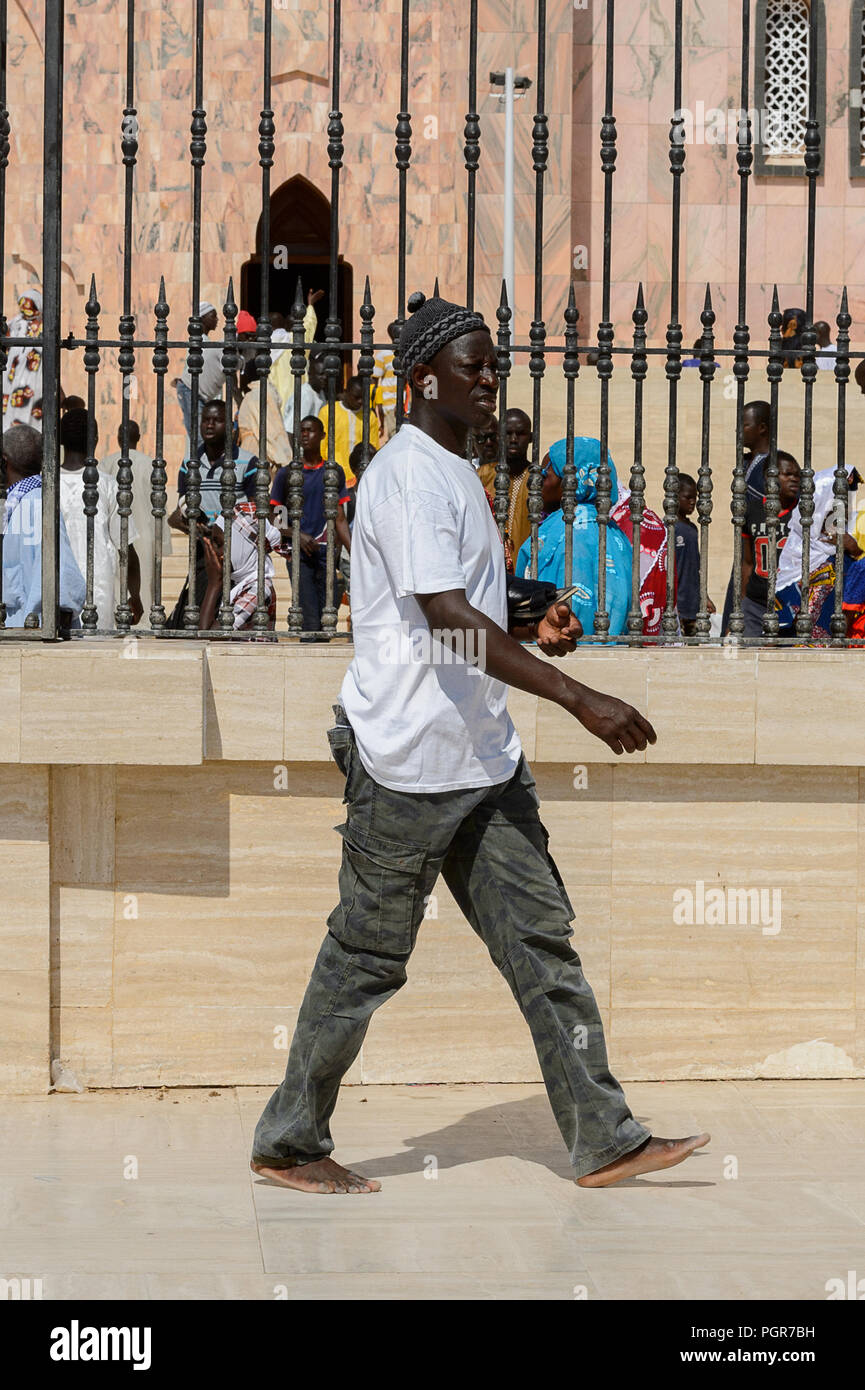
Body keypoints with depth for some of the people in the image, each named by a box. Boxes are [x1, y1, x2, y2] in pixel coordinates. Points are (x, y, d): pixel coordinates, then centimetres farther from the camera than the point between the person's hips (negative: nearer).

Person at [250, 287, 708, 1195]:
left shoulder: (456, 472, 17)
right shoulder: (407, 474, -14)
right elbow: (447, 619, -26)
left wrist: (529, 636, 6)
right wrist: (577, 696, -30)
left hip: (481, 754, 9)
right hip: (407, 756, -9)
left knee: (541, 938, 5)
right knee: (366, 957, 0)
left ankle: (604, 1140, 8)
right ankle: (287, 1144, 14)